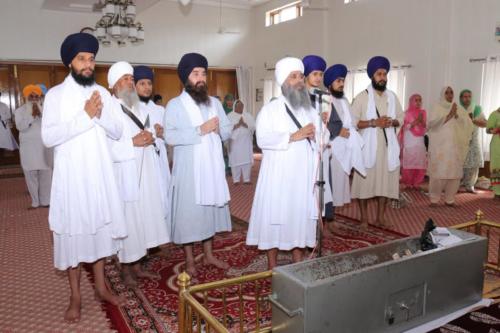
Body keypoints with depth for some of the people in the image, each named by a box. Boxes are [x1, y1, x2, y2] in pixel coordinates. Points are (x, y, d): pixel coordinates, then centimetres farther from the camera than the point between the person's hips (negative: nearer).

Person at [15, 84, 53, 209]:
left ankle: (45, 201, 8)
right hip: (28, 147, -1)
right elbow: (20, 127, -11)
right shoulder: (20, 111, 4)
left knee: (46, 173, 0)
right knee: (31, 175, -1)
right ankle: (35, 202, 7)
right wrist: (31, 115, -17)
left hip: (44, 146, 1)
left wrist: (40, 113, -15)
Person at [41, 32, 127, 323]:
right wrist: (84, 116, -19)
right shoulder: (56, 94, -4)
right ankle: (75, 297, 18)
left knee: (100, 227, 12)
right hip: (71, 175, -3)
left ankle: (101, 287, 28)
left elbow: (117, 132, 4)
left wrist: (101, 114, -14)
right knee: (73, 231, 4)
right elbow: (48, 137, -15)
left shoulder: (103, 93, 7)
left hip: (100, 173, 4)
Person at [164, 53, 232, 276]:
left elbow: (228, 131, 10)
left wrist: (219, 128, -12)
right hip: (188, 170, -5)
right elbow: (170, 136, -19)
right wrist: (200, 130, -22)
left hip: (212, 167, 5)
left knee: (211, 208, 13)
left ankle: (209, 255, 28)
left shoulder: (214, 103, 12)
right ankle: (190, 260, 16)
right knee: (189, 212, 1)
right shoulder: (175, 105, -5)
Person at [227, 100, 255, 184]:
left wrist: (245, 124, -16)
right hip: (234, 142, -2)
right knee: (236, 160, -2)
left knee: (247, 160, 1)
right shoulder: (230, 116, 2)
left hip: (246, 142, 3)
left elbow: (253, 126, 0)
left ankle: (247, 179, 9)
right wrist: (237, 124, -20)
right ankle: (236, 180, 7)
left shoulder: (248, 115, 10)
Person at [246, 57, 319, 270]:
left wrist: (314, 136, -12)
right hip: (277, 174, -4)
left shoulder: (309, 109, 14)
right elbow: (263, 139, -14)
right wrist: (293, 136, -20)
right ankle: (272, 265, 13)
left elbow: (320, 138, 11)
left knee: (301, 214, 9)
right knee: (275, 215, 0)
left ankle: (298, 262, 23)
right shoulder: (270, 109, -1)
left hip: (303, 173, 4)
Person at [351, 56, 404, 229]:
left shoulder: (392, 96, 11)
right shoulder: (362, 96, -4)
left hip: (388, 145, 5)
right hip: (368, 145, -4)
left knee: (385, 180, 6)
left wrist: (392, 122, -7)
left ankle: (380, 217, 18)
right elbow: (352, 121, -9)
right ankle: (364, 218, 10)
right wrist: (374, 122, -18)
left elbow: (401, 117, 16)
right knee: (365, 180, -1)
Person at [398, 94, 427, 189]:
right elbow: (405, 127, -6)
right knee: (408, 164, -7)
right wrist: (416, 121, -16)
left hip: (420, 142, 4)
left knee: (419, 164, -1)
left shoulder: (423, 112, 12)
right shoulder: (407, 113, 1)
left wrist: (422, 121, -9)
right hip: (409, 143, -4)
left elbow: (425, 128, 10)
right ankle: (408, 183, 3)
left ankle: (416, 183, 9)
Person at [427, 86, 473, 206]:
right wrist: (449, 115, -11)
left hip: (456, 146, 4)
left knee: (454, 172, 1)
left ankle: (450, 199, 11)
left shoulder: (459, 109, 16)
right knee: (438, 171, -9)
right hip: (440, 145, -4)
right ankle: (434, 198, 1)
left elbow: (468, 124, 5)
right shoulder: (437, 108, 6)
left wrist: (456, 115, -8)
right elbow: (431, 122, -11)